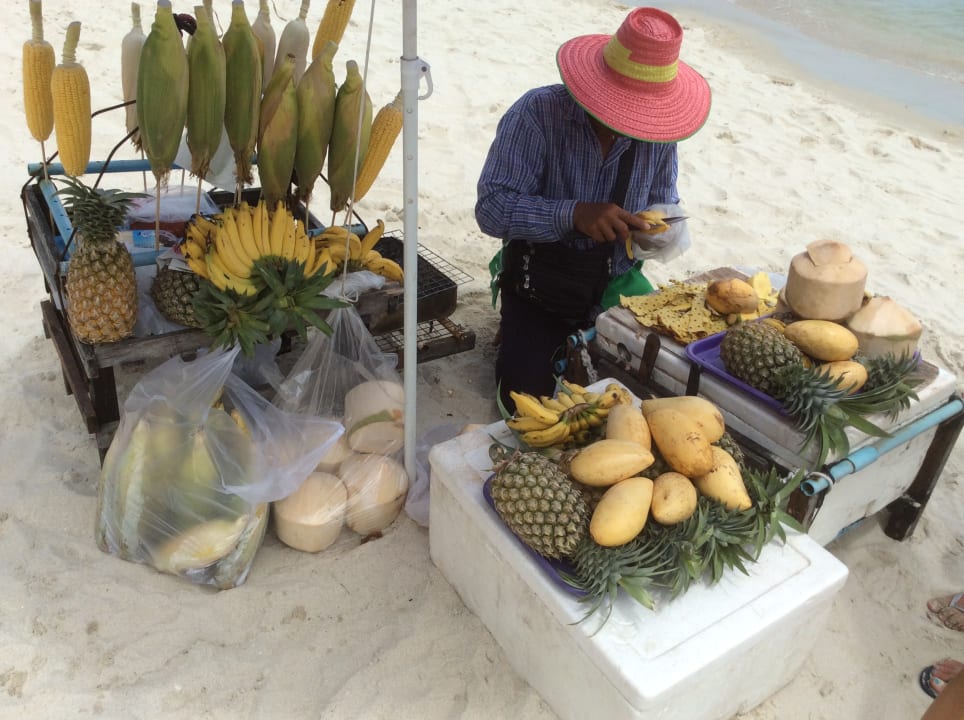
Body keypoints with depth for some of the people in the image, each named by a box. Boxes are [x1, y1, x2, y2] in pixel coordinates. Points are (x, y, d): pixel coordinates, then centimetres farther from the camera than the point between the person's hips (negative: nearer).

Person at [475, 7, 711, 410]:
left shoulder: (655, 129, -4)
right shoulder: (537, 114, -19)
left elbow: (663, 204, 9)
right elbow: (492, 208, -24)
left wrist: (659, 227, -17)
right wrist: (574, 214, -38)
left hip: (618, 286, 4)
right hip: (541, 290, -4)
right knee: (531, 397, -17)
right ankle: (518, 334, 17)